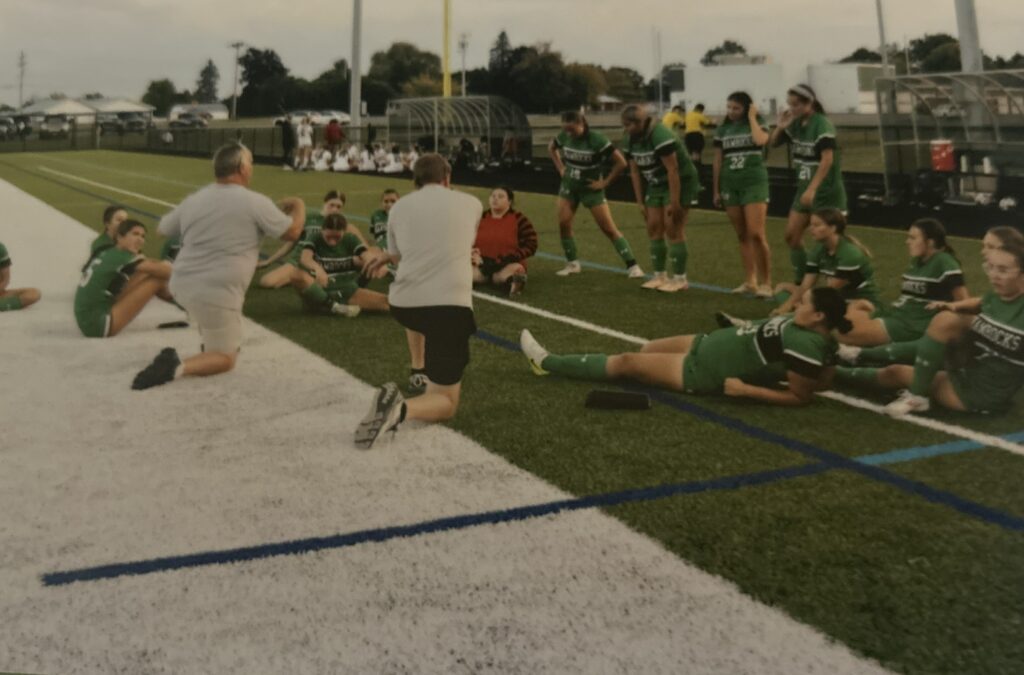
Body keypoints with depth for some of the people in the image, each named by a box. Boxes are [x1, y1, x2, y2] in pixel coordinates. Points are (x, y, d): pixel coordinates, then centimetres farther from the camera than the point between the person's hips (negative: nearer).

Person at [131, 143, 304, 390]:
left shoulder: (193, 200, 6)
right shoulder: (254, 202, -9)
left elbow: (163, 229, 21)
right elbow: (292, 232, 3)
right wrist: (299, 207, 23)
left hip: (182, 286, 6)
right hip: (216, 295, -6)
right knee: (225, 359, 7)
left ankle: (212, 340, 32)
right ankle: (177, 366, -19)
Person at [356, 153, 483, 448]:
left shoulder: (399, 207, 11)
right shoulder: (471, 204, 12)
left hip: (402, 303, 4)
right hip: (450, 305, -3)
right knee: (446, 402, 5)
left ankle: (419, 369, 43)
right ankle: (400, 408, -25)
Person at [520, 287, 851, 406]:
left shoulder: (805, 345, -28)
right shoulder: (802, 326, -3)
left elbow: (802, 397, -27)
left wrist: (744, 389, -24)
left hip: (701, 373, -9)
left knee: (625, 362, 0)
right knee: (647, 349, 19)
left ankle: (547, 362, 15)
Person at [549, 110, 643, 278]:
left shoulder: (596, 139, -23)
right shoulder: (564, 136, -7)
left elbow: (621, 163, -22)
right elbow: (551, 148, 17)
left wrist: (605, 182, -16)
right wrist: (560, 168, 6)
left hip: (590, 189, -5)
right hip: (568, 186, 5)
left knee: (609, 228, -7)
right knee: (563, 223, -5)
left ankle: (632, 266, -4)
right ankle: (572, 263, 12)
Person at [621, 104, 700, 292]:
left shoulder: (660, 136, -26)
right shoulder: (631, 140, -1)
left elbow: (673, 170, -27)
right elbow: (635, 171, 6)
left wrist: (674, 202, -26)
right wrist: (640, 202, 5)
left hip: (680, 183, -8)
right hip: (656, 185, 8)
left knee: (673, 230, -9)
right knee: (654, 228, 4)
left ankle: (680, 279, -2)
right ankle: (660, 276, 12)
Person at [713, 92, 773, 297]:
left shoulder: (757, 124, 1)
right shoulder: (723, 130, 10)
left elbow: (760, 140, -23)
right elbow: (718, 162, 12)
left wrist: (752, 117, -11)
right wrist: (716, 190, 10)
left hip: (754, 183, -4)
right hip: (730, 186, 4)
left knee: (756, 234, -13)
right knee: (742, 236, 7)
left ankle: (766, 282, -6)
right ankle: (750, 281, 13)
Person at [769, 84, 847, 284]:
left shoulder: (822, 125, -18)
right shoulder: (796, 124, 5)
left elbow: (827, 159, -27)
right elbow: (773, 144, 15)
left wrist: (812, 189, -33)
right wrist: (780, 127, -4)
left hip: (826, 192, -8)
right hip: (804, 189, 8)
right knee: (792, 235, 6)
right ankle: (801, 281, 18)